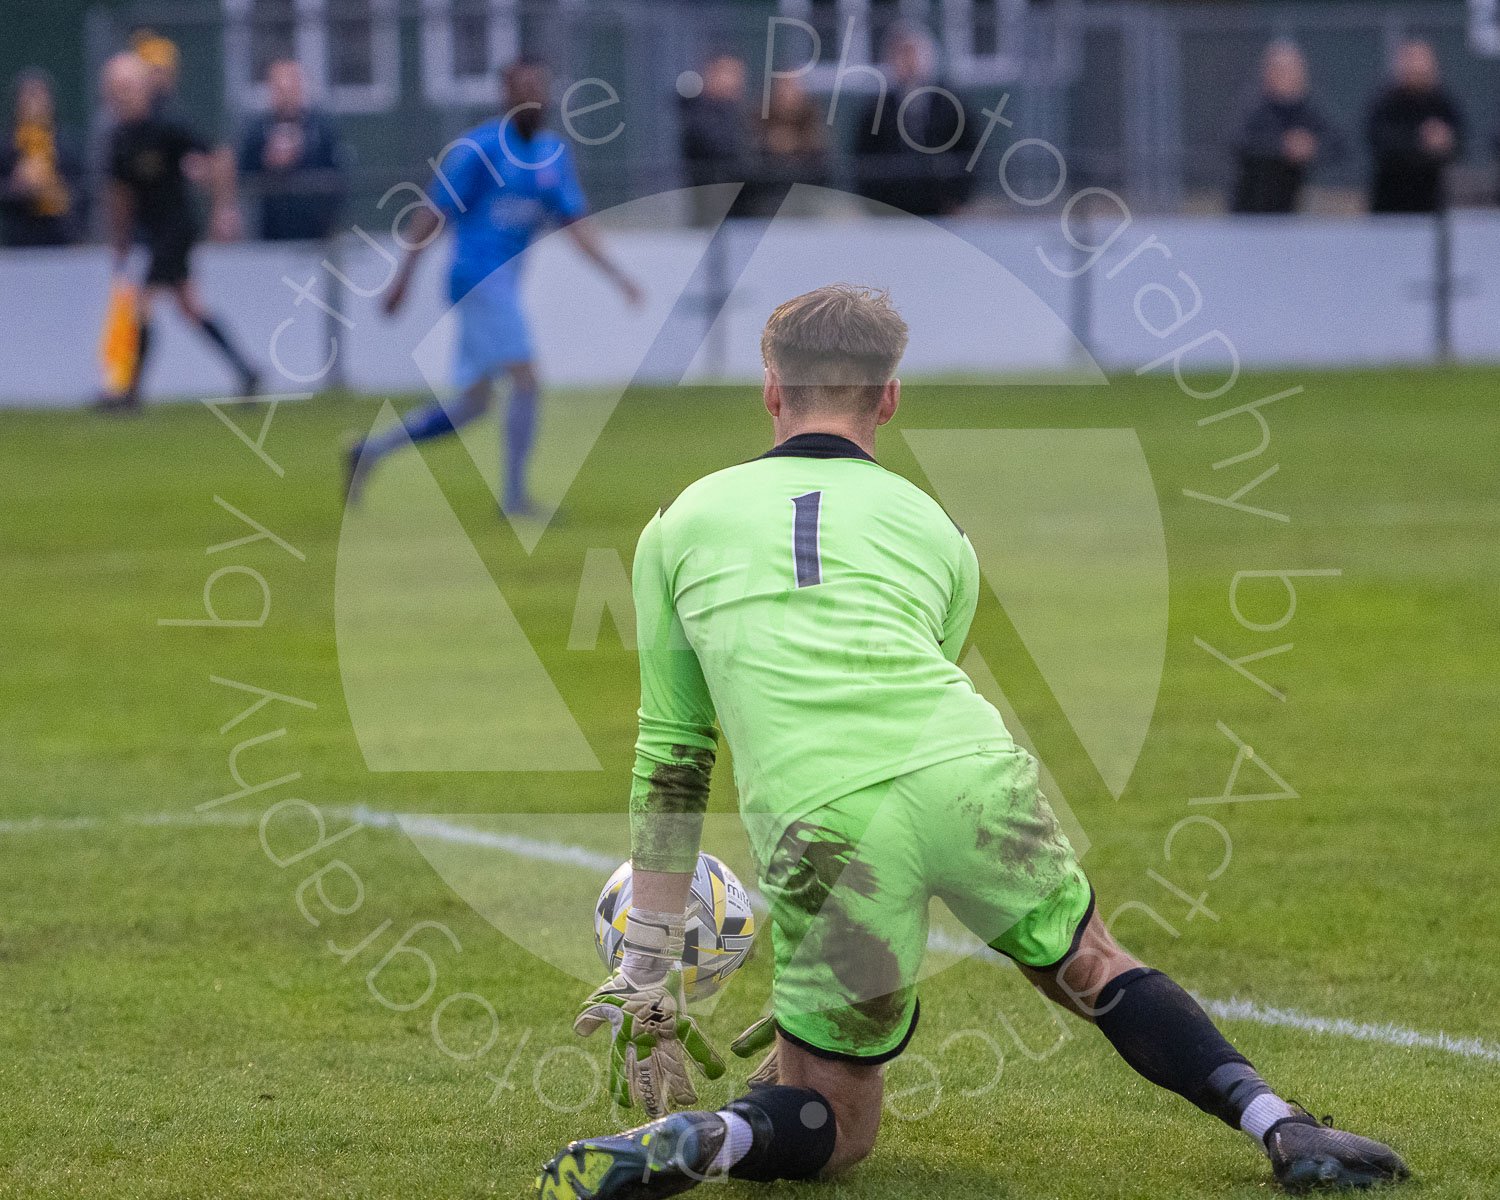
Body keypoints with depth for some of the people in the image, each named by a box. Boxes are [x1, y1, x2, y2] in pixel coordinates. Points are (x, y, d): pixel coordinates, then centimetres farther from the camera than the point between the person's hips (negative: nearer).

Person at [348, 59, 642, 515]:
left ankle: (370, 450, 20)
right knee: (526, 379, -13)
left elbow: (574, 223, 12)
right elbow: (433, 214, -8)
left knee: (474, 401, 10)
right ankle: (515, 498, -7)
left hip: (504, 283, 8)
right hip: (479, 276, -8)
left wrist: (615, 274, 2)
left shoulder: (553, 152, 11)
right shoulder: (478, 148, -10)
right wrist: (403, 276, -8)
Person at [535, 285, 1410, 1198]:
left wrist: (648, 970, 28)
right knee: (1097, 972, 28)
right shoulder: (934, 526, 28)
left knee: (832, 1124, 14)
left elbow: (671, 757, 24)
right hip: (969, 772, 1)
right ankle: (1275, 1121, 7)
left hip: (822, 823, -1)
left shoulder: (679, 523, 25)